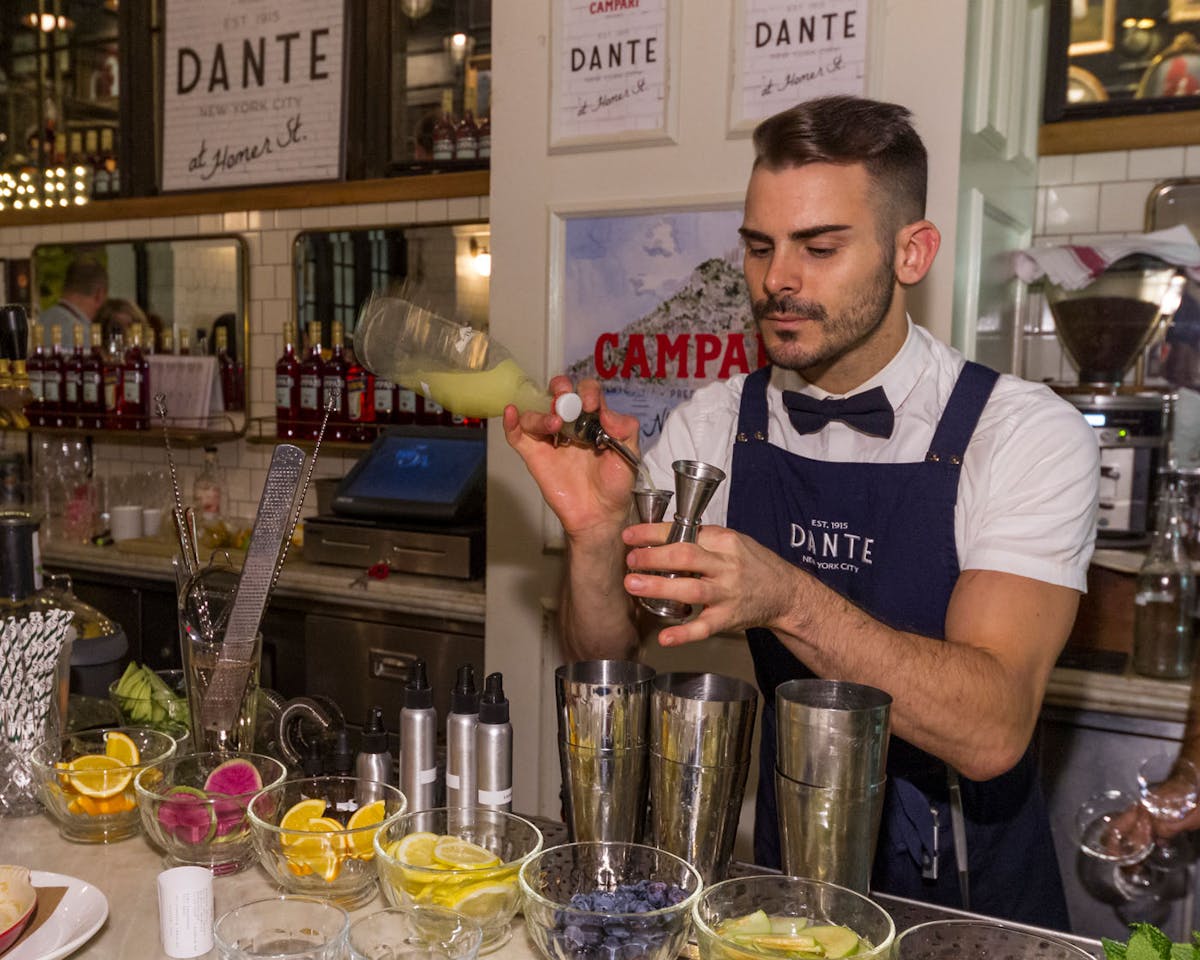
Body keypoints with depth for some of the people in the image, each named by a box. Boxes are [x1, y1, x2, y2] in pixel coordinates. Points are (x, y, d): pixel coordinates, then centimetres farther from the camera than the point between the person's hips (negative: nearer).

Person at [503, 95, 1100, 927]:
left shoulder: (1029, 436, -14)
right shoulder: (710, 428, -3)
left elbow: (991, 733, -23)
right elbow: (604, 657, -3)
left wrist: (787, 597, -35)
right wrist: (595, 534, -21)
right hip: (791, 876, 1)